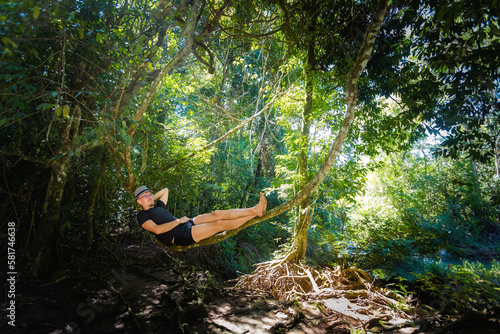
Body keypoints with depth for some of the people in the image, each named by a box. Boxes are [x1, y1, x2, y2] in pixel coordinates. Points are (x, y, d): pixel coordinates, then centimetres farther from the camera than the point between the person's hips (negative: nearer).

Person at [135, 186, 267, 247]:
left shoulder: (157, 206, 23)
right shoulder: (142, 215, -1)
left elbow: (165, 190, 40)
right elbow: (157, 229, -18)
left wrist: (151, 199, 28)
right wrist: (178, 221, -13)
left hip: (186, 224, 9)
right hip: (179, 236, -9)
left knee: (216, 214, -11)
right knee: (220, 224, -20)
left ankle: (255, 210, -15)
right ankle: (255, 214, -18)